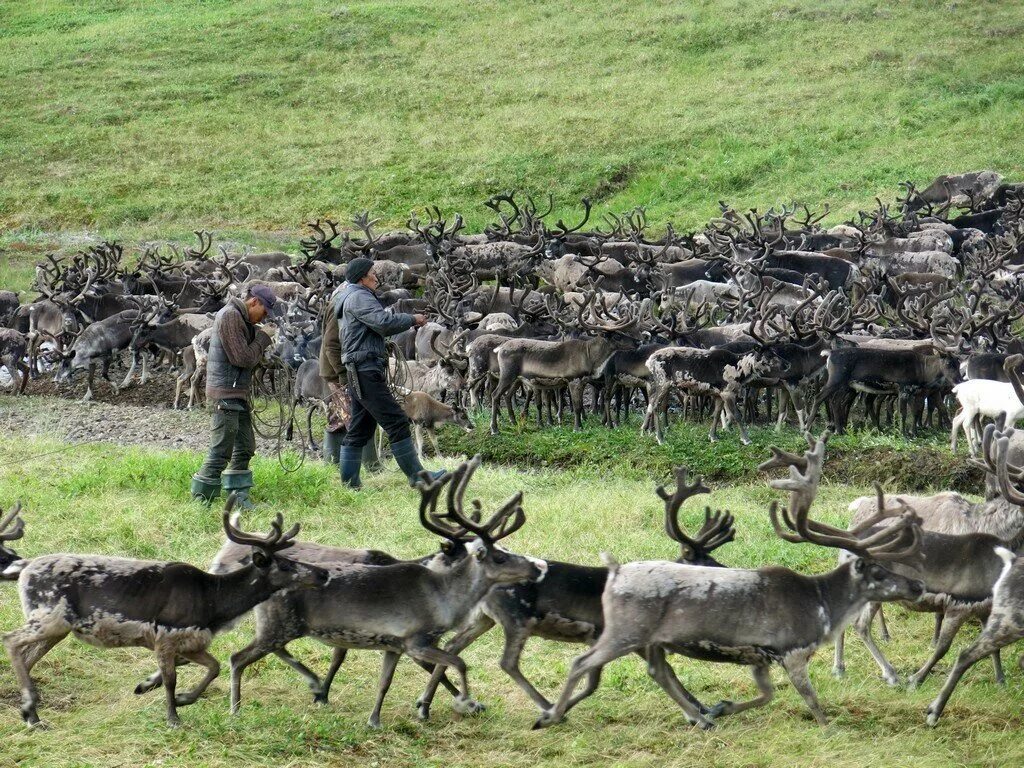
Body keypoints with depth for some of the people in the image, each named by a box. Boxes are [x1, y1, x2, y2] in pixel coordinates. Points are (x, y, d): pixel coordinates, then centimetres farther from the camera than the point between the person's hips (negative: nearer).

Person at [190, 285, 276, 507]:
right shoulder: (230, 316, -14)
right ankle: (202, 499, -8)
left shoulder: (244, 320, 18)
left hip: (238, 394, 10)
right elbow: (242, 358, -18)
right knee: (221, 452, -10)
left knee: (245, 448, 14)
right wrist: (263, 340, -5)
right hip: (226, 395, -10)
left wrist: (261, 343, 3)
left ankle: (238, 496, 21)